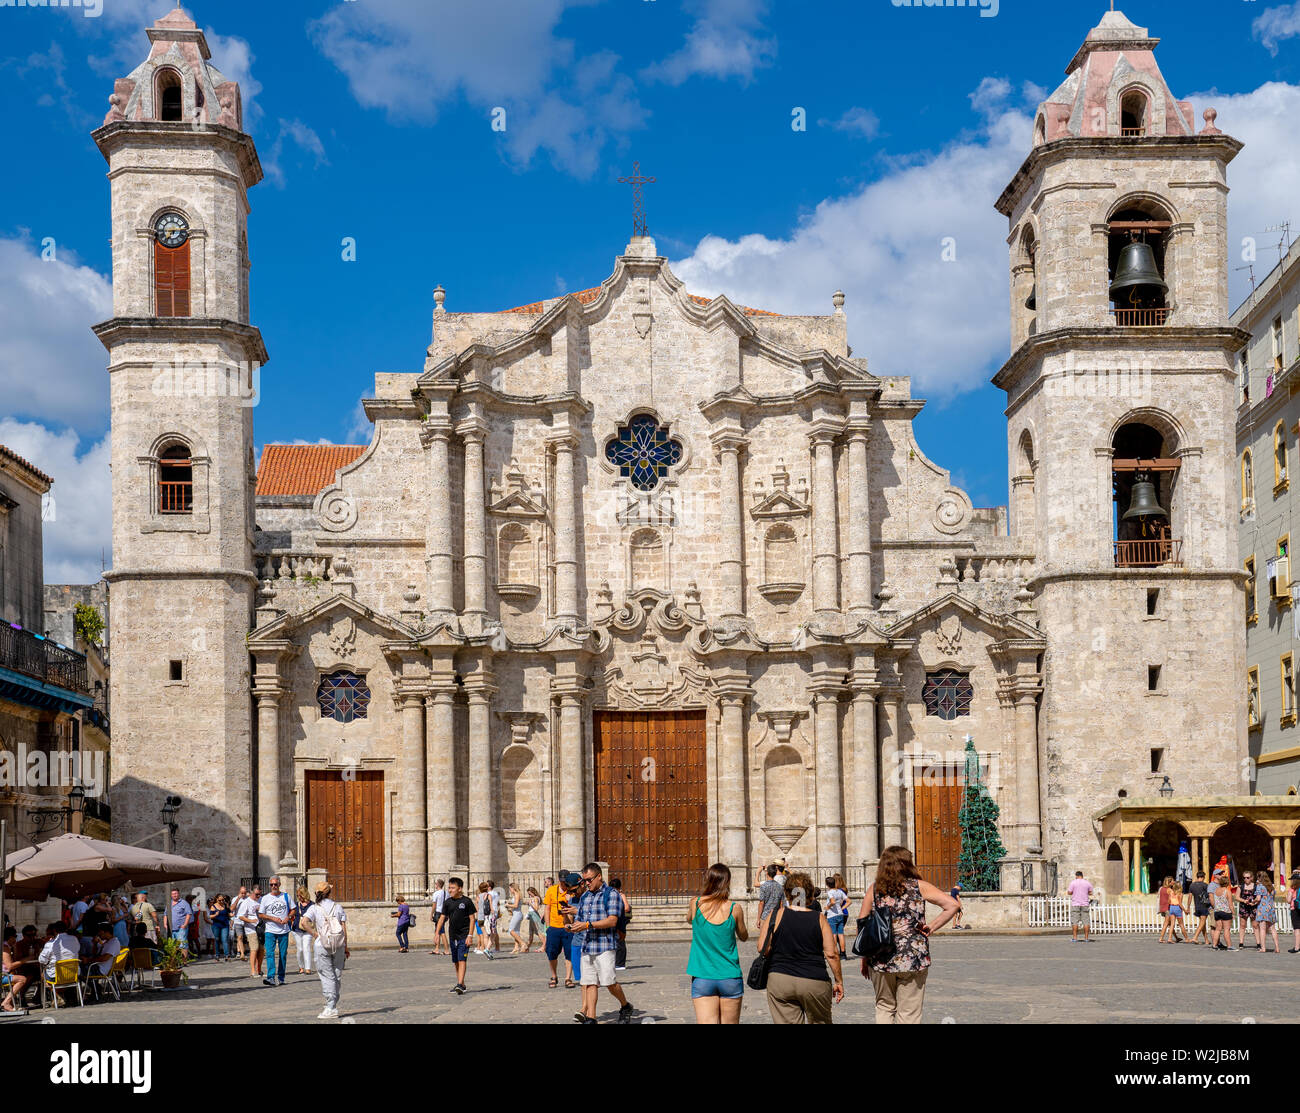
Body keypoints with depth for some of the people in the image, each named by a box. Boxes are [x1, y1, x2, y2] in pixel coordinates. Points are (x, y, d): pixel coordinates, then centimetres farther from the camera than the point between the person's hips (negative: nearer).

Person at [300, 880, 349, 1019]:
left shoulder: (314, 908, -2)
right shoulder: (338, 907, 4)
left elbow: (304, 922, -19)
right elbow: (344, 928, 2)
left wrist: (315, 934, -7)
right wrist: (346, 947, 7)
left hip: (322, 945, -2)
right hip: (339, 945, 2)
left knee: (327, 976, 1)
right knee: (337, 976, 12)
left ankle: (331, 1008, -4)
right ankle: (333, 1005, 18)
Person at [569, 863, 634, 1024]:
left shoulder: (611, 894, -3)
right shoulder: (584, 897, 19)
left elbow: (612, 920, -13)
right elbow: (579, 919, 24)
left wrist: (587, 925, -17)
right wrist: (573, 927, -1)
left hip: (605, 946, -6)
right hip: (587, 947, 6)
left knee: (609, 982, -10)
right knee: (589, 983, 1)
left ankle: (625, 1006, 14)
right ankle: (590, 1018, 1)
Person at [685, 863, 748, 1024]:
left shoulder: (696, 904, -4)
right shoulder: (734, 909, -5)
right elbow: (744, 936, 13)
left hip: (702, 979, 0)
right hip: (730, 978, 0)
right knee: (730, 1023, 13)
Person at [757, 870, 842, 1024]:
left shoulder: (777, 915, -2)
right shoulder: (819, 918, 0)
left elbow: (762, 948, -5)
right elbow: (832, 954, -2)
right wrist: (839, 981, 7)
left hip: (780, 981, 0)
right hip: (815, 982, 0)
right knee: (820, 1021, 18)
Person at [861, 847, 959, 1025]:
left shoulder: (875, 889, 3)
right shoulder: (919, 886, -1)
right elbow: (952, 905, -9)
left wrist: (864, 959, 10)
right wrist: (932, 928, -2)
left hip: (881, 960, 2)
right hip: (913, 959, -2)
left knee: (884, 1008, 18)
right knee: (908, 1014, 5)